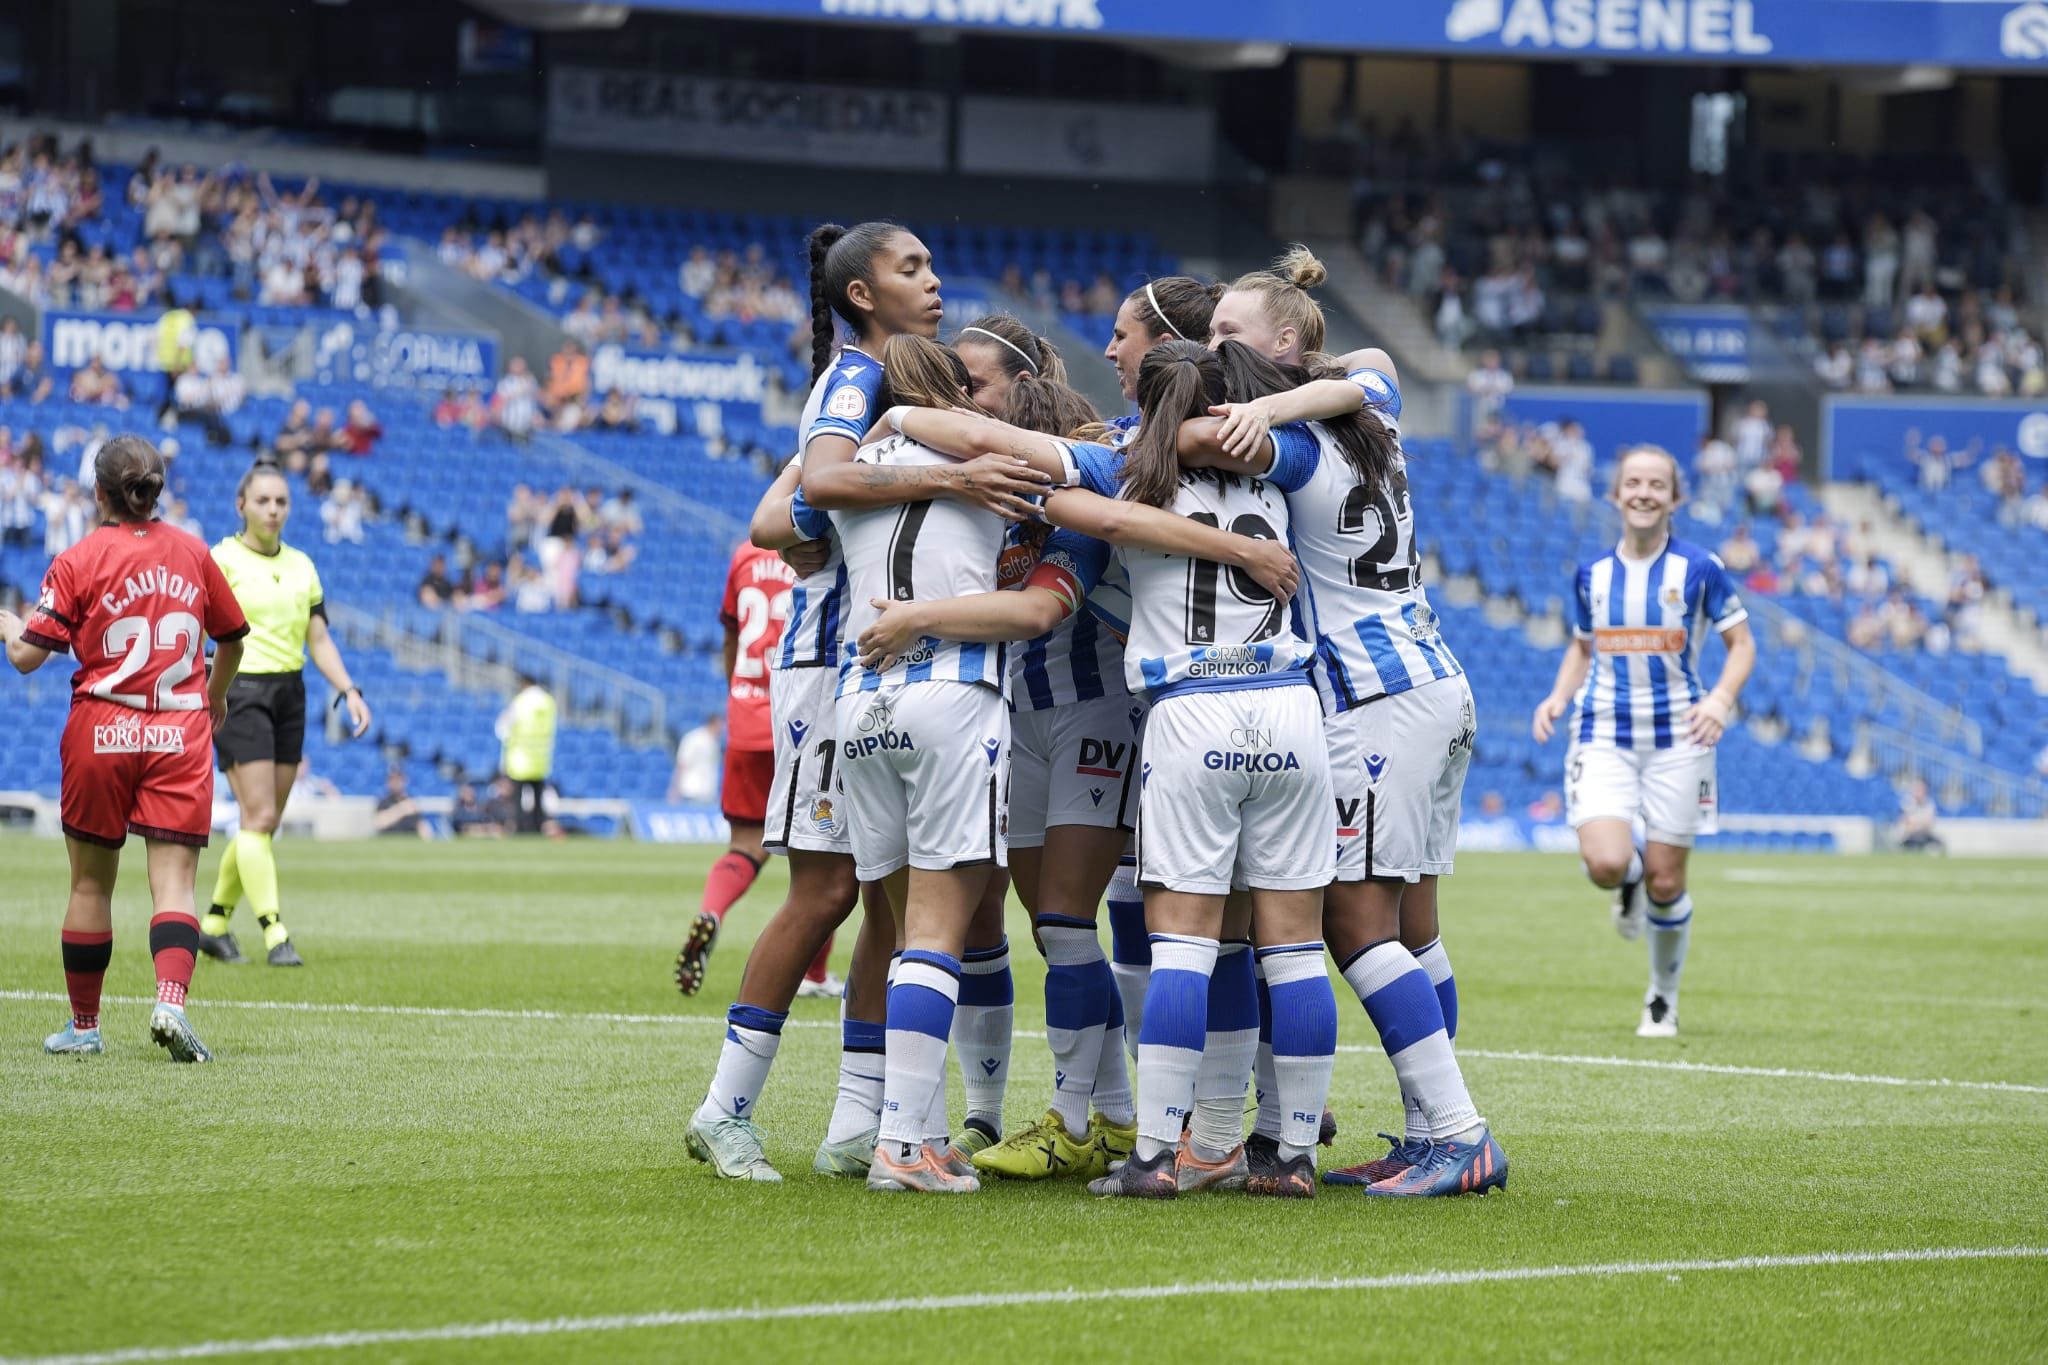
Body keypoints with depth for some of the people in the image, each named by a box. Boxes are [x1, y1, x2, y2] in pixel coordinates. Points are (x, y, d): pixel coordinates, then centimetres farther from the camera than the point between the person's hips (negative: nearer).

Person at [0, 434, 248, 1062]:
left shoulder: (78, 562, -5)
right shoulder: (191, 552, 5)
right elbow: (232, 640, 18)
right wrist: (215, 697, 37)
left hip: (101, 733, -1)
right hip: (180, 736, 1)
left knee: (91, 883, 11)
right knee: (173, 881, -4)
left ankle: (83, 1023, 19)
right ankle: (170, 1001, -26)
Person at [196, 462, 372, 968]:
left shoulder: (301, 566, 13)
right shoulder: (221, 559, -4)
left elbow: (319, 639, 15)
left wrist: (349, 691, 4)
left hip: (289, 695, 6)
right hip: (240, 692, -6)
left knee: (265, 822, 7)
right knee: (259, 817, -12)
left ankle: (215, 923, 20)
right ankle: (274, 934, -15)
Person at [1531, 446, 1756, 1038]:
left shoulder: (1700, 569, -3)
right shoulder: (1591, 573, 6)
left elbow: (1741, 644, 3)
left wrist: (1721, 698, -16)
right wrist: (1559, 697, 1)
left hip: (1677, 740, -1)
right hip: (1604, 736, 1)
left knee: (1664, 883, 0)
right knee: (1606, 865, -20)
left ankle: (1663, 999, 23)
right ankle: (1630, 882, 19)